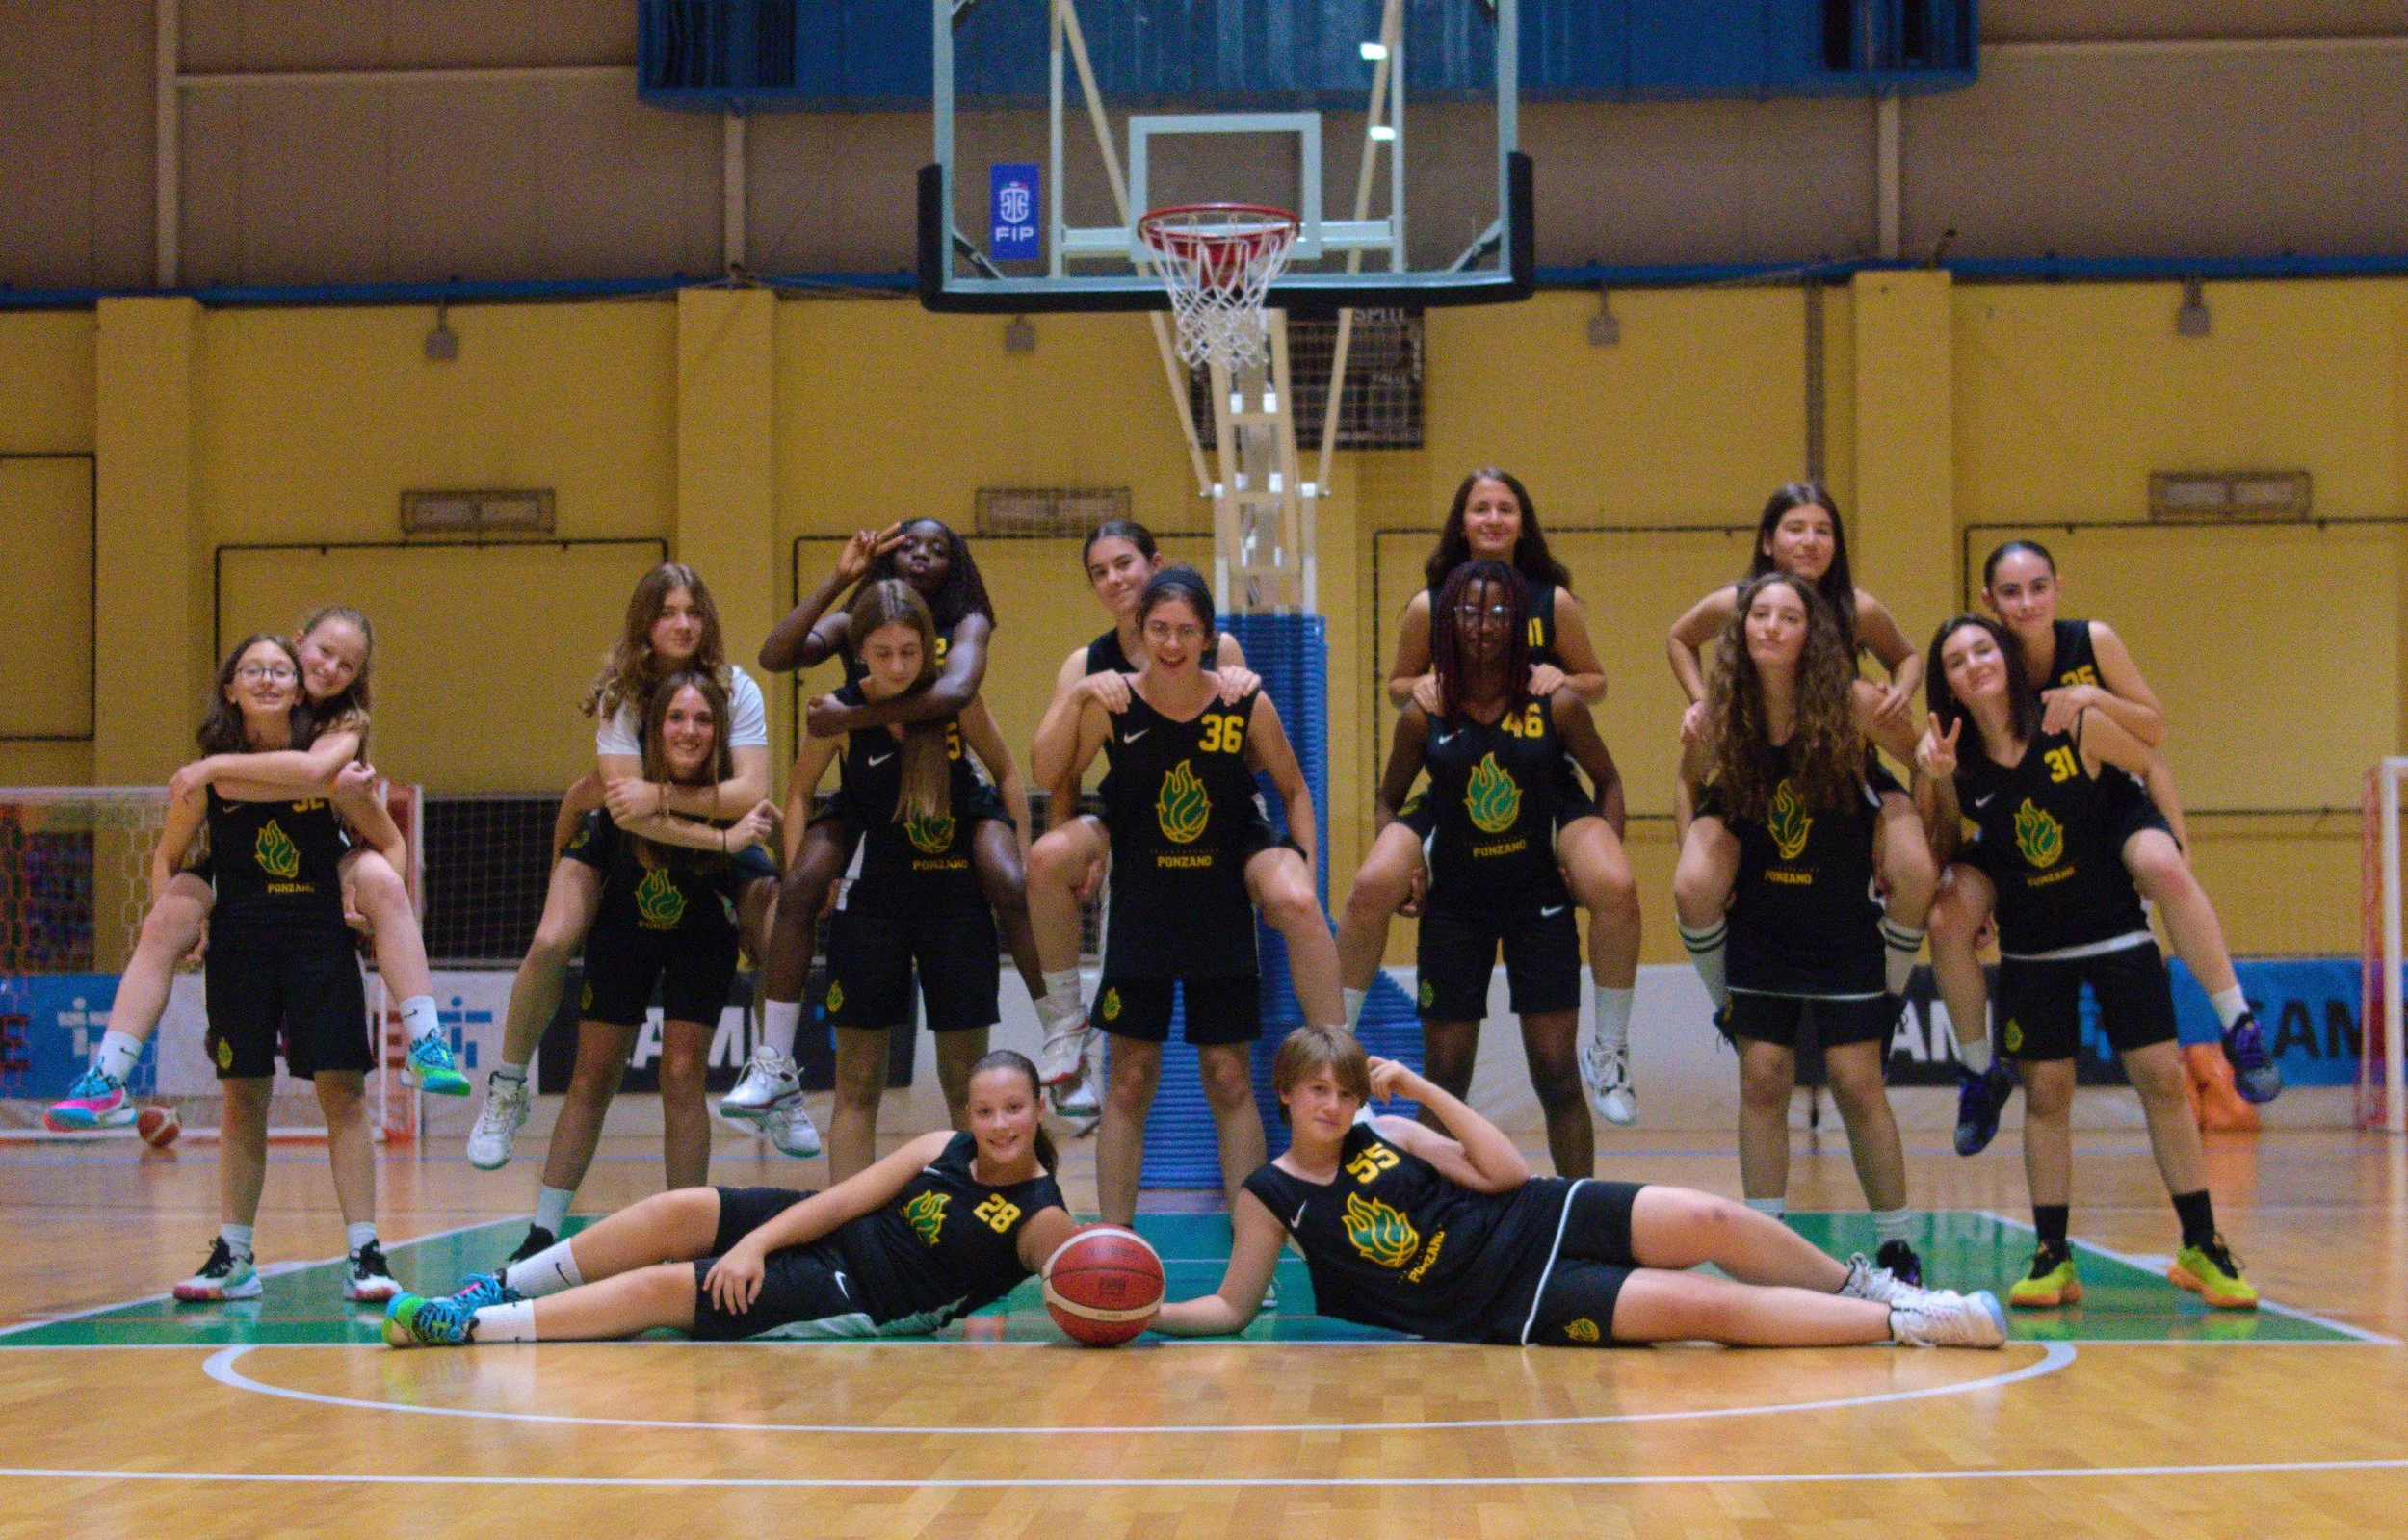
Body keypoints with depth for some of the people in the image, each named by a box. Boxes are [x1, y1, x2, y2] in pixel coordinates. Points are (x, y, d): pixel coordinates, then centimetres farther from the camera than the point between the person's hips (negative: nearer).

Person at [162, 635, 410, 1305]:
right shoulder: (207, 776, 1)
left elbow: (390, 844, 7)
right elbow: (167, 858, 14)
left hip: (321, 942, -1)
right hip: (239, 945, 1)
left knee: (342, 1092, -7)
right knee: (242, 1099, 7)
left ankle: (364, 1255, -4)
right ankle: (233, 1258, 15)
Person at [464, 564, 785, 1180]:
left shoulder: (737, 689, -18)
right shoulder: (620, 693, -21)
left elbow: (751, 792, -29)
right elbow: (627, 804, -30)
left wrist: (661, 795, -39)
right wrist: (716, 838, -39)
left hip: (716, 836, 1)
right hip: (624, 841, -1)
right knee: (551, 944, -22)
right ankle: (506, 1090, -1)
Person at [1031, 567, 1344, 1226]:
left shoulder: (1247, 707, -8)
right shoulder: (1114, 702, -7)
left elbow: (1295, 791, 5)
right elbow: (1048, 775, -7)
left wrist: (1303, 881, -4)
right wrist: (1075, 701, -19)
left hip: (1223, 912, 0)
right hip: (1142, 911, 1)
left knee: (1229, 1077, 3)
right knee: (1129, 1078, 5)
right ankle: (1113, 1236, 14)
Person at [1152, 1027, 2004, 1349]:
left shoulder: (1385, 1133, 6)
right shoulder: (1270, 1197, -2)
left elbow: (1508, 1173, 2)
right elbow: (1232, 1306, 3)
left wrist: (1420, 1087, -5)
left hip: (1539, 1223, 4)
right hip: (1509, 1308, -4)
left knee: (1709, 1222, -21)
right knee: (1707, 1306, -20)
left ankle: (1857, 1284, 5)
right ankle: (1905, 1323, -15)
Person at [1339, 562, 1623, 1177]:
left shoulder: (1555, 705, -6)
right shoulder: (1423, 715, -4)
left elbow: (1607, 781, 8)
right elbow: (1388, 799, 11)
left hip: (1540, 902, -1)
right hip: (1453, 909, 1)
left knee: (1557, 1074, 0)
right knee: (1444, 1080, 4)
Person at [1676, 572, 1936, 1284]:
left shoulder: (1854, 706, -14)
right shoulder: (1716, 720, -7)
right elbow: (1701, 802, 12)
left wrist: (1918, 863, 1)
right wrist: (1702, 872, 3)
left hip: (1846, 924, -2)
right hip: (1760, 924, 2)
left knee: (1857, 1084, -3)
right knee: (1762, 1079, -1)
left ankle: (1897, 1246, 9)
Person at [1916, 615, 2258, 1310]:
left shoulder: (2078, 726, -13)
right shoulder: (1955, 762, -6)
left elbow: (2154, 770, 2)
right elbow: (1938, 858, 3)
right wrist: (1930, 781, -12)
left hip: (2117, 932, -1)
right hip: (2031, 947, 2)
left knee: (2162, 1077, -4)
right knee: (2045, 1093, 2)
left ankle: (2202, 1250, 4)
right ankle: (2052, 1258, 9)